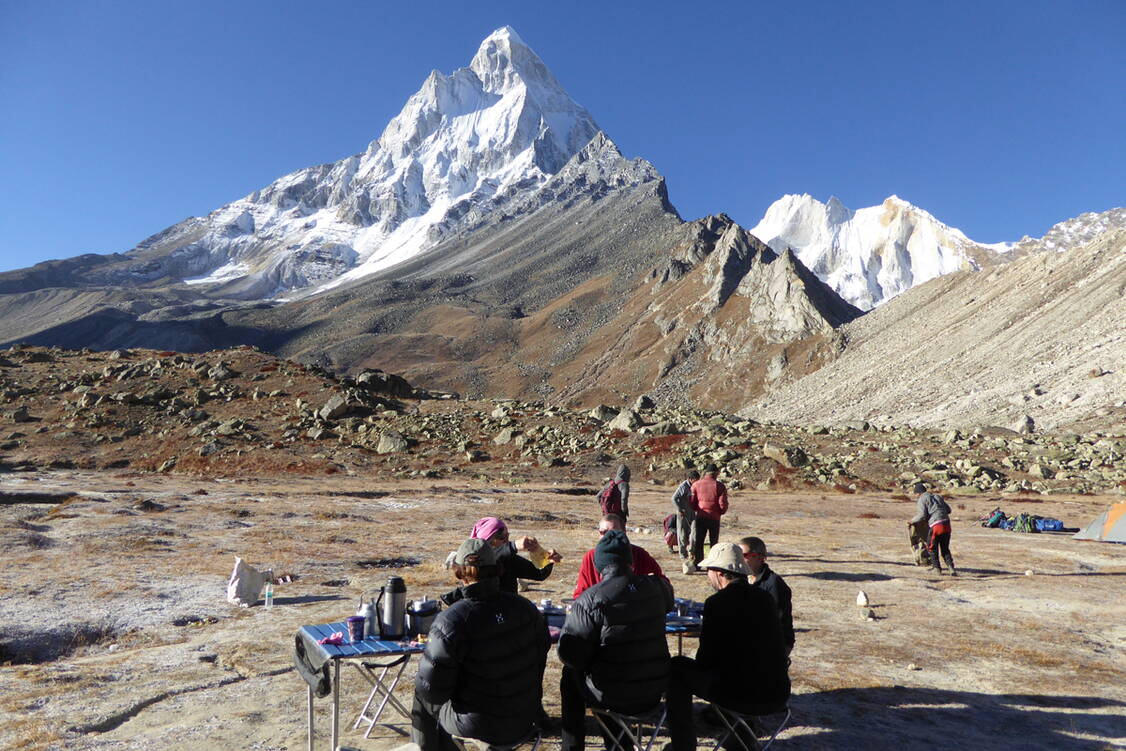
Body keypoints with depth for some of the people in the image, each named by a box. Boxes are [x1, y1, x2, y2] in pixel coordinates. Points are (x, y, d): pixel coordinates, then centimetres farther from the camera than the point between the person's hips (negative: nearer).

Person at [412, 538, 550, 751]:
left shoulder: (451, 621, -24)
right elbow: (542, 652, 6)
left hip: (479, 725, -5)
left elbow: (431, 687, -19)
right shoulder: (525, 608, -8)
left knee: (423, 702, 22)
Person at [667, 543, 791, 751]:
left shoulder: (717, 602, -13)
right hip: (778, 695, 7)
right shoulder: (764, 597, 6)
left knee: (677, 669, 9)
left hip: (745, 696, -6)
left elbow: (706, 659, -8)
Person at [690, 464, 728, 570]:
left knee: (697, 542, 8)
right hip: (714, 518, -1)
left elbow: (691, 502, 1)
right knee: (713, 542, 11)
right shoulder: (720, 486, -5)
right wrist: (720, 512, 12)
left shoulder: (696, 484, -1)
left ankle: (696, 564, 6)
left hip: (700, 517, 1)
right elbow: (723, 504, -8)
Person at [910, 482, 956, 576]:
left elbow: (922, 515, -8)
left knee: (932, 548, 13)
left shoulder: (922, 499, 2)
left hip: (936, 526, -6)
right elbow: (948, 510, 23)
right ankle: (951, 569, 1)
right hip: (947, 524, 6)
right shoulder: (937, 496, 22)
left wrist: (912, 521, 5)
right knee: (945, 549, 16)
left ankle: (938, 569, 12)